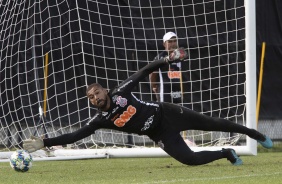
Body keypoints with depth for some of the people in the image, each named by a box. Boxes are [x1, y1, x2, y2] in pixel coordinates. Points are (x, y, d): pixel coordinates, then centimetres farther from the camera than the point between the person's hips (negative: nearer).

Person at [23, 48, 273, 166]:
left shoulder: (120, 92, -12)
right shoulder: (101, 119, -8)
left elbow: (143, 72, -8)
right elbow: (75, 136, -11)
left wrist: (167, 60, -20)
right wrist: (44, 142, -20)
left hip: (166, 114, -1)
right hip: (160, 135, 1)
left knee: (211, 123, 3)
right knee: (190, 159, -15)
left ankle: (253, 133, 24)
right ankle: (227, 154, 11)